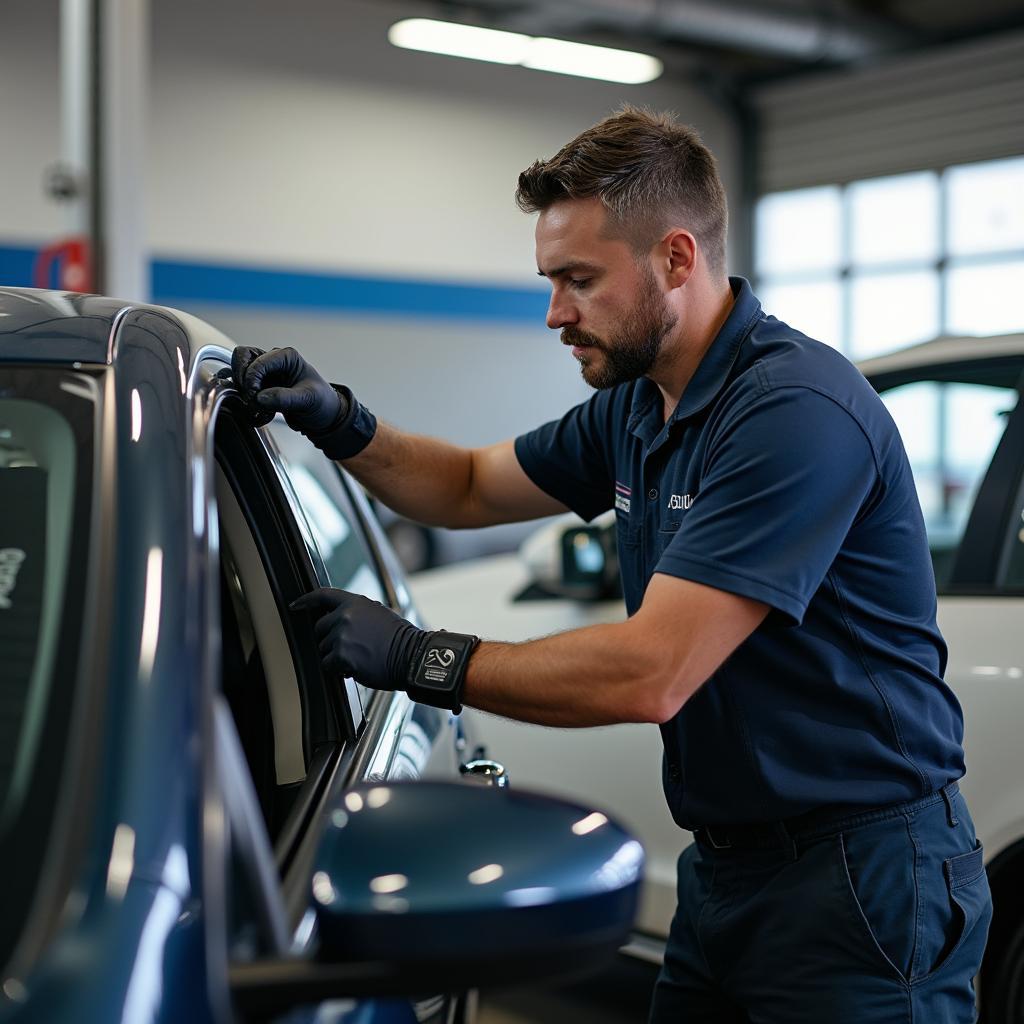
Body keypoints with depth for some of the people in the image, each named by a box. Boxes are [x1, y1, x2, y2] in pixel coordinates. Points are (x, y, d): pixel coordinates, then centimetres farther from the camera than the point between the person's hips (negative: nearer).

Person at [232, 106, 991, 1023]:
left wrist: (420, 657, -18)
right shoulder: (635, 410, 8)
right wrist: (338, 423, 5)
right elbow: (472, 489, 23)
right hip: (725, 867, 8)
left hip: (858, 878, -8)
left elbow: (651, 676, -27)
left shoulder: (798, 412, -22)